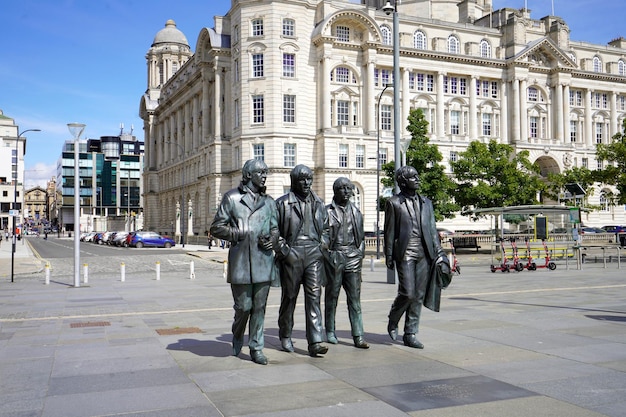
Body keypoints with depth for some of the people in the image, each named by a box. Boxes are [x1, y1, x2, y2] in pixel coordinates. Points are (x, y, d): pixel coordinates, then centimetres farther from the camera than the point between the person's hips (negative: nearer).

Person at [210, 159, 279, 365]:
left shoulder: (269, 201, 16)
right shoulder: (232, 197, 3)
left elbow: (275, 228, 23)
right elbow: (216, 227, 1)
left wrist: (271, 239, 0)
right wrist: (241, 235, -9)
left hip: (264, 260, 4)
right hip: (241, 260, -3)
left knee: (259, 307, 5)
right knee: (243, 306, 1)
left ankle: (256, 348, 16)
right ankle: (237, 337, 30)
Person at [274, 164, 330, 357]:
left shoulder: (318, 203, 13)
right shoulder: (282, 203, -1)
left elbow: (326, 228, 23)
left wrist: (322, 246, 9)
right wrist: (284, 251, -9)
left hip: (314, 255, 3)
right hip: (291, 255, -3)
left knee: (314, 297, -4)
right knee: (289, 297, 8)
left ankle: (315, 342, -5)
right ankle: (285, 336, 27)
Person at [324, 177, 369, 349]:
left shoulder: (356, 212, 13)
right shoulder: (327, 211, 1)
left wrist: (360, 254, 10)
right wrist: (325, 255, -4)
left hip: (352, 257, 3)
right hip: (333, 256, -2)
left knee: (355, 297, -1)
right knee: (332, 295, 7)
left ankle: (358, 336, -1)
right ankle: (330, 332, 21)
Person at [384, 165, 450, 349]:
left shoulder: (426, 202, 15)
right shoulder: (394, 203, 1)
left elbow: (432, 230, 14)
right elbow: (389, 231, 0)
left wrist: (439, 253, 7)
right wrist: (389, 256, -4)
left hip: (424, 254, 5)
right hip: (405, 254, -5)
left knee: (418, 296, 5)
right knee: (407, 293, -9)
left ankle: (410, 334, 14)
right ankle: (393, 321, 19)